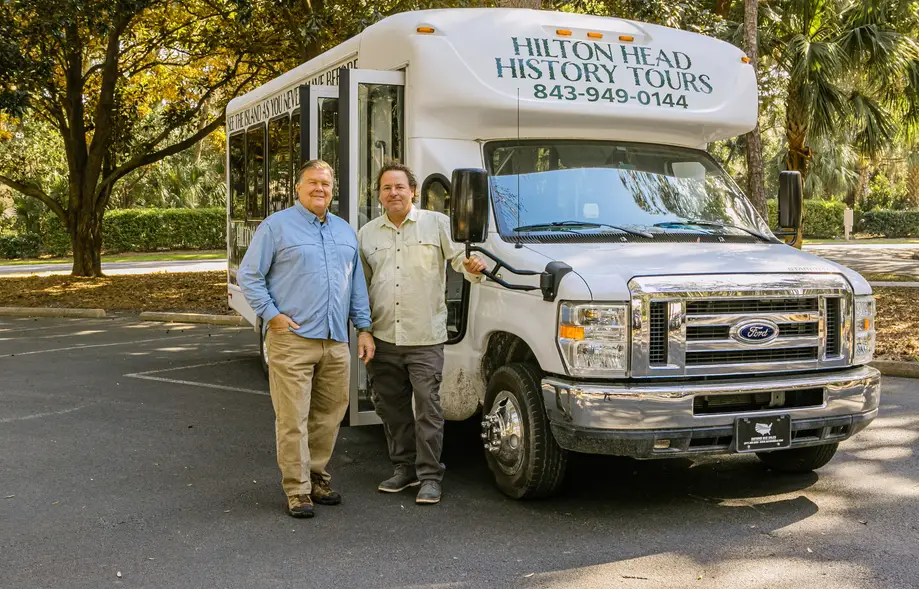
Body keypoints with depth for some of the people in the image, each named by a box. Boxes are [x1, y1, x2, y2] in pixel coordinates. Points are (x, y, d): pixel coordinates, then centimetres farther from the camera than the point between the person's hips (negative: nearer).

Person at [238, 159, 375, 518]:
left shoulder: (346, 232, 17)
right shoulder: (277, 226, 0)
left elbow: (357, 284, 20)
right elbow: (247, 276, -1)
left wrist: (363, 328, 13)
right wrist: (271, 315, -10)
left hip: (336, 343, 5)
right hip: (292, 340, -5)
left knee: (328, 416, 11)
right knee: (293, 420, -5)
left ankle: (317, 478, 25)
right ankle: (297, 490, 3)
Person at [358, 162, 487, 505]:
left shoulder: (437, 224, 4)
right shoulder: (367, 234, 14)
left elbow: (460, 257, 1)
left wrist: (473, 268, -22)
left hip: (425, 337, -4)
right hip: (383, 337, 4)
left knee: (428, 406, -5)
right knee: (391, 407, 11)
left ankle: (429, 476, 3)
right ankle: (404, 468, 25)